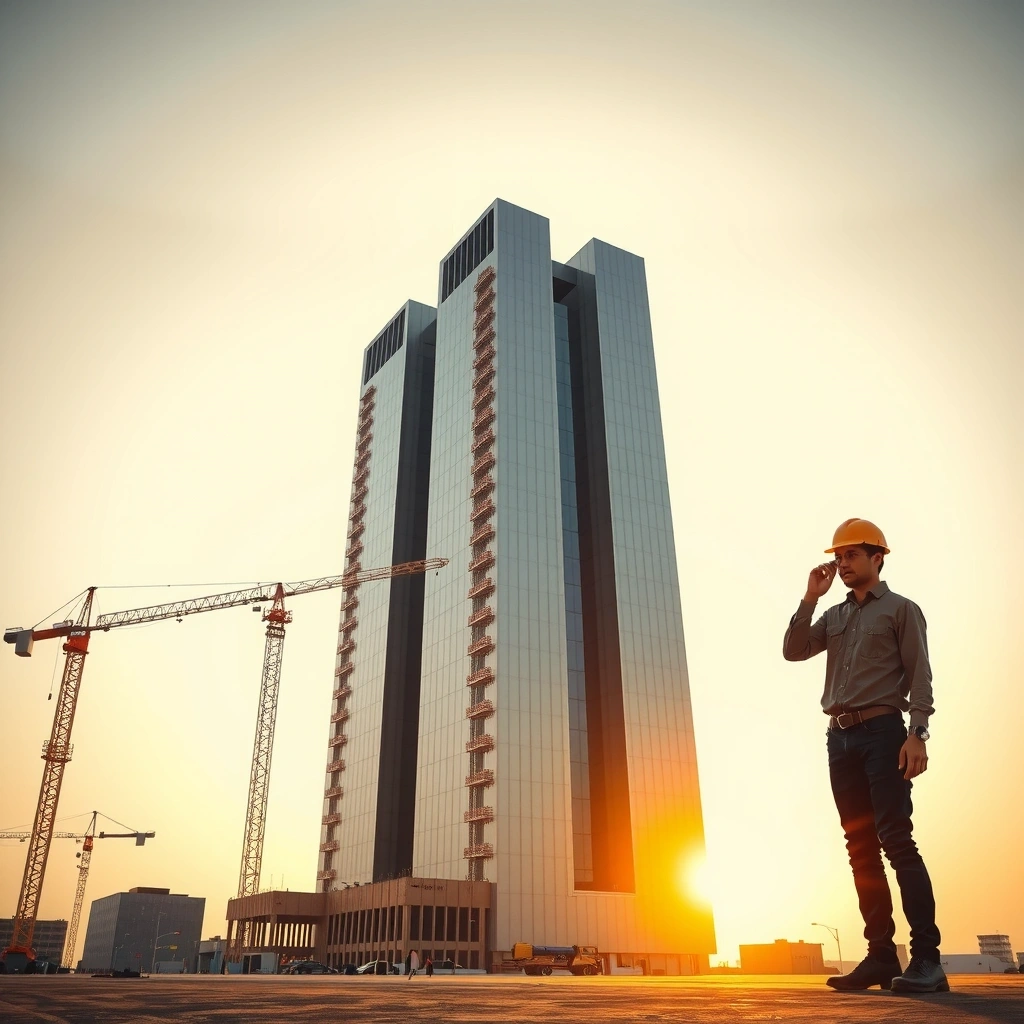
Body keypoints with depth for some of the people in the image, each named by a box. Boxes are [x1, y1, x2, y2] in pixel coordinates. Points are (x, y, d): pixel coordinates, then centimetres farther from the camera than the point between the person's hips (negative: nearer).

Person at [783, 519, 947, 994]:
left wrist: (917, 733, -16)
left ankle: (926, 958, -9)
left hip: (882, 730, -6)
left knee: (896, 840, -12)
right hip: (840, 737, 6)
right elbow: (793, 651, 7)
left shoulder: (900, 609, 3)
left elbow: (919, 675, -5)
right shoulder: (835, 616, 18)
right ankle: (881, 955, 10)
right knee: (862, 847, 5)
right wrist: (810, 598, 2)